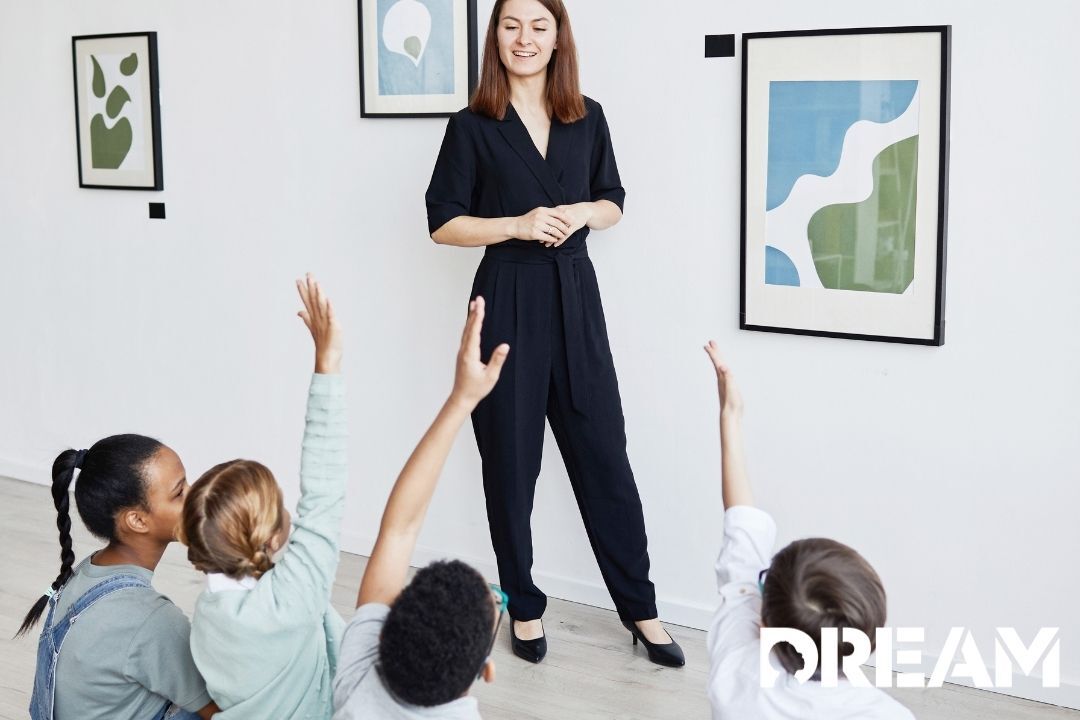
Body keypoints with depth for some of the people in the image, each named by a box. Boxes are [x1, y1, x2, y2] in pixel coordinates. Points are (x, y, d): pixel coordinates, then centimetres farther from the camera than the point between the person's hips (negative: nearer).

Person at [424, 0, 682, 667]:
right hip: (508, 299, -2)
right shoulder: (473, 127, -2)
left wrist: (581, 213, -7)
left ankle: (641, 607, 16)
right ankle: (524, 605, 23)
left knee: (603, 453, 5)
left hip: (576, 296, 2)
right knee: (511, 460, 6)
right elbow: (444, 223, -2)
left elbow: (614, 204, 15)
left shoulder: (588, 119, 6)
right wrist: (518, 224, -16)